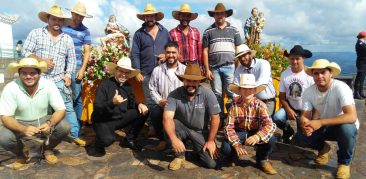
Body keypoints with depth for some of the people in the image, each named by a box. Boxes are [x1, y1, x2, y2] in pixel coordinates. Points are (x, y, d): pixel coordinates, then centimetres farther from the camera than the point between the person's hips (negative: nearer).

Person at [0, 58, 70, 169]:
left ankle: (47, 149, 8)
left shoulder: (49, 85, -18)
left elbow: (61, 110, -16)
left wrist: (50, 123, -38)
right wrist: (23, 129, -39)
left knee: (65, 127, -25)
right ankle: (21, 154, 7)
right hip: (19, 124, 0)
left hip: (42, 122, 1)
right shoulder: (10, 88, -20)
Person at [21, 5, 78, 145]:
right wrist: (41, 60, -14)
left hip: (59, 80, 1)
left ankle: (75, 135, 9)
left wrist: (68, 75, -2)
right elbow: (25, 52, 0)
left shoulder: (67, 39, 9)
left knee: (67, 107, 1)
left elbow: (71, 60, 10)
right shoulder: (36, 33, 3)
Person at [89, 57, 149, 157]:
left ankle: (129, 139, 10)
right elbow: (97, 108, -23)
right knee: (108, 139, -37)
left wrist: (139, 105, -12)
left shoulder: (128, 86, 3)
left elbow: (132, 104, 11)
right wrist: (112, 102, -40)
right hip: (103, 121, -7)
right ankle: (99, 145, 3)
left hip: (120, 119, 7)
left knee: (143, 112, -4)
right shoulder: (105, 84, -17)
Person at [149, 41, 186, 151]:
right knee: (154, 112, -31)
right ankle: (162, 139, -2)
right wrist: (159, 100, -10)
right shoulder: (157, 70, 7)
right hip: (163, 104, 1)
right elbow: (152, 89, 7)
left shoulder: (185, 70, 4)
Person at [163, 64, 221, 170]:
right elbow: (167, 118, -31)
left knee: (211, 163, -14)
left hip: (201, 132, 0)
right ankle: (179, 156, -6)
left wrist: (210, 141, -12)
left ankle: (197, 148, 21)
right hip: (182, 129, 1)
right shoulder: (174, 95, -20)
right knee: (170, 124, -31)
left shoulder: (207, 94, -20)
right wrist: (174, 138, -46)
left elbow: (215, 119, -14)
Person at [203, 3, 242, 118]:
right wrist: (207, 69, -2)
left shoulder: (233, 30, 9)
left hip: (229, 67, 0)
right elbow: (205, 52, 4)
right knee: (217, 94, 5)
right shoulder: (208, 32, 6)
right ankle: (220, 115, 17)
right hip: (214, 68, 0)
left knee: (231, 92, 0)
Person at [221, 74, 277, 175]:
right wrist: (236, 144, -33)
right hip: (239, 133, 0)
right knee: (225, 148, -28)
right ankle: (233, 155, 15)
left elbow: (270, 125, -27)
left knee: (270, 139, -30)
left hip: (255, 133, 1)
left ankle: (262, 160, 6)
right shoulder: (234, 105, -15)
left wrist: (257, 136, -47)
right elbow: (228, 127, -17)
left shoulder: (260, 105, -15)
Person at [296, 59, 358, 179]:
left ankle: (344, 162, -7)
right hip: (323, 127, 4)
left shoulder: (341, 88, -27)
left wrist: (320, 122, -42)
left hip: (343, 126, -3)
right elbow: (305, 115, -10)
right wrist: (306, 125, -34)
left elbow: (351, 117, -36)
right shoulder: (308, 92, -13)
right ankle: (323, 148, 16)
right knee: (300, 138, -19)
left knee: (346, 128, -38)